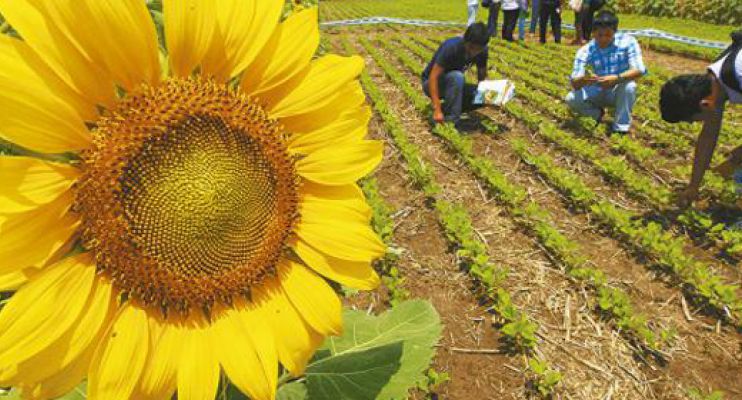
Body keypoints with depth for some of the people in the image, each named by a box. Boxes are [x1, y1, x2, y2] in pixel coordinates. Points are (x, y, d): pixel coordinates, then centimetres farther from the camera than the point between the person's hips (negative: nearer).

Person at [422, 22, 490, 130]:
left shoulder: (482, 51, -12)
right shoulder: (451, 47, -30)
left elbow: (482, 77, -2)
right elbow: (433, 77, -34)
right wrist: (437, 110, -42)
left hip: (453, 84, 6)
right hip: (431, 83, -6)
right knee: (457, 76, -36)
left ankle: (447, 109, -1)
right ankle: (451, 120, -29)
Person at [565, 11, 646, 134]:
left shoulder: (628, 42, -16)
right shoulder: (585, 51, -15)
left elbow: (639, 70, -25)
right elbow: (575, 84, -24)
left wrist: (617, 78, -44)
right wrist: (583, 79, -49)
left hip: (620, 93, -1)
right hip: (597, 93, 1)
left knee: (629, 86, -34)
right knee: (571, 99, -24)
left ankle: (621, 128, -17)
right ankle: (598, 113, 8)